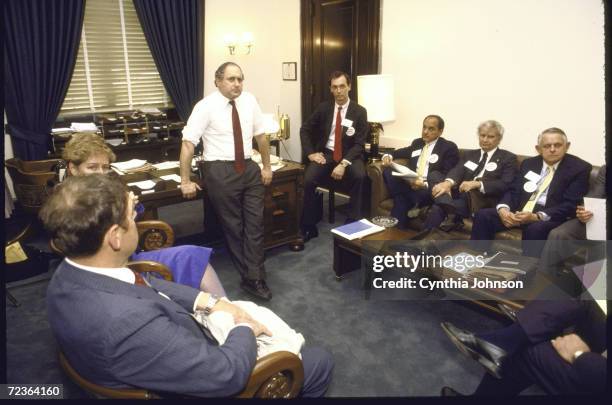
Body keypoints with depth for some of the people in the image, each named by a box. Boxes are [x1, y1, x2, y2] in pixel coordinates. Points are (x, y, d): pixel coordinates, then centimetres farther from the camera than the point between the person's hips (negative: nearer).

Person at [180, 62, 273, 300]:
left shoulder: (249, 101, 3)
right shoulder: (206, 106, -10)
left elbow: (260, 136, 12)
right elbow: (188, 143, -12)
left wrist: (267, 166, 12)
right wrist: (185, 181, -13)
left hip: (250, 168, 4)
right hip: (220, 171, -4)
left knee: (255, 223, 2)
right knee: (232, 226, 6)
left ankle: (254, 279, 11)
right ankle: (251, 276, 21)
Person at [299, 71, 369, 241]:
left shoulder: (359, 111, -3)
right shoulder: (324, 108, 4)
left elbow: (359, 144, -8)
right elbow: (305, 129, 10)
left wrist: (343, 164, -22)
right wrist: (310, 153, -5)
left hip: (349, 155, -1)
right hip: (326, 153, 2)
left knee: (359, 176, -34)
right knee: (308, 180, -26)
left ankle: (353, 223, -18)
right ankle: (309, 228, -11)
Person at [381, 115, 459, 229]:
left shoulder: (449, 147, 3)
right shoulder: (417, 142, 22)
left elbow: (448, 176, -6)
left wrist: (425, 184, -24)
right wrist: (388, 156, 3)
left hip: (430, 189, -5)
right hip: (411, 184, 5)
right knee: (388, 172, -21)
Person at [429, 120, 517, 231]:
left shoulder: (508, 158, 10)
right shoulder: (469, 154, 23)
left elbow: (505, 185, -6)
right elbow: (457, 171, 2)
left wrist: (477, 184, -24)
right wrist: (448, 182, -24)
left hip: (485, 201, -4)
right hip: (462, 195, 4)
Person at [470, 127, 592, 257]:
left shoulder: (579, 168, -2)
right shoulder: (528, 163, 13)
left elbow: (570, 205, -11)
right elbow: (513, 191, 9)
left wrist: (537, 216, -24)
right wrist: (503, 208, -15)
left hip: (550, 217, -4)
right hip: (520, 211, 5)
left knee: (535, 228, -38)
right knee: (483, 215, -16)